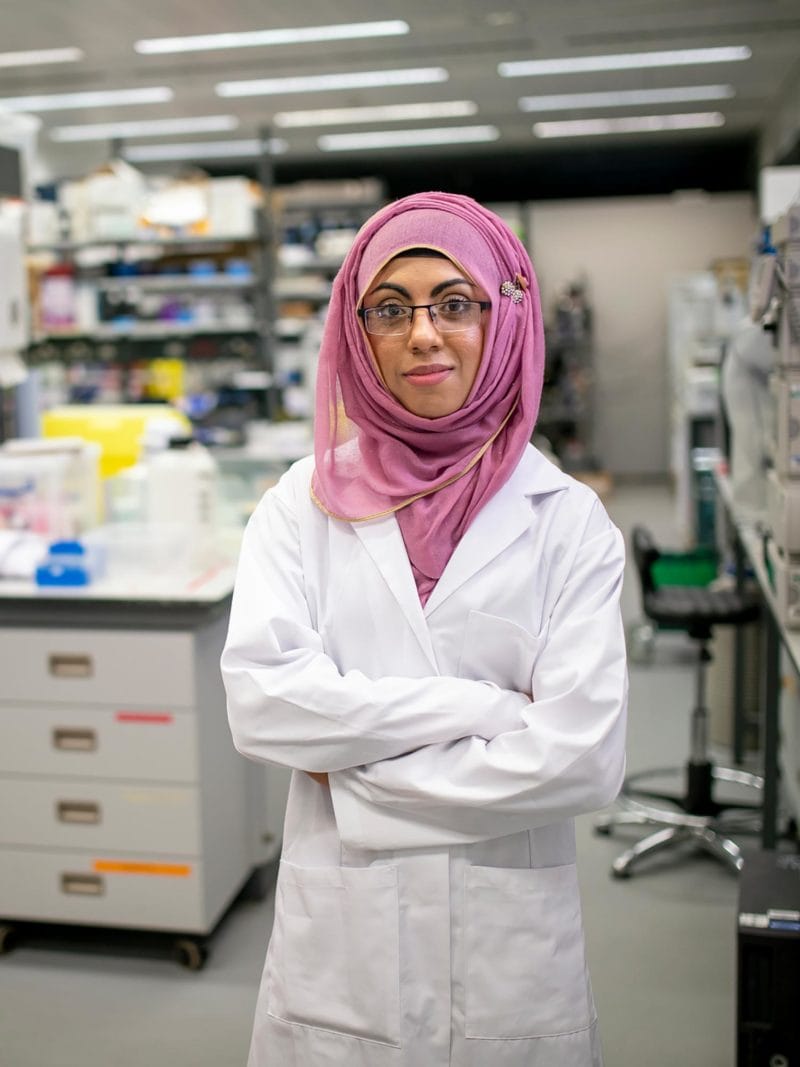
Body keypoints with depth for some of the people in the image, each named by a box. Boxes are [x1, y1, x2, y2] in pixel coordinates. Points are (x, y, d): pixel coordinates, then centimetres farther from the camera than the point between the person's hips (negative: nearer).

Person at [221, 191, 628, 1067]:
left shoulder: (569, 520, -5)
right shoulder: (303, 504, -1)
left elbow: (584, 758, -14)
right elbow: (259, 701, -14)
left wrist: (356, 780, -11)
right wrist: (485, 707, -16)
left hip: (511, 953, 0)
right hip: (337, 940, 1)